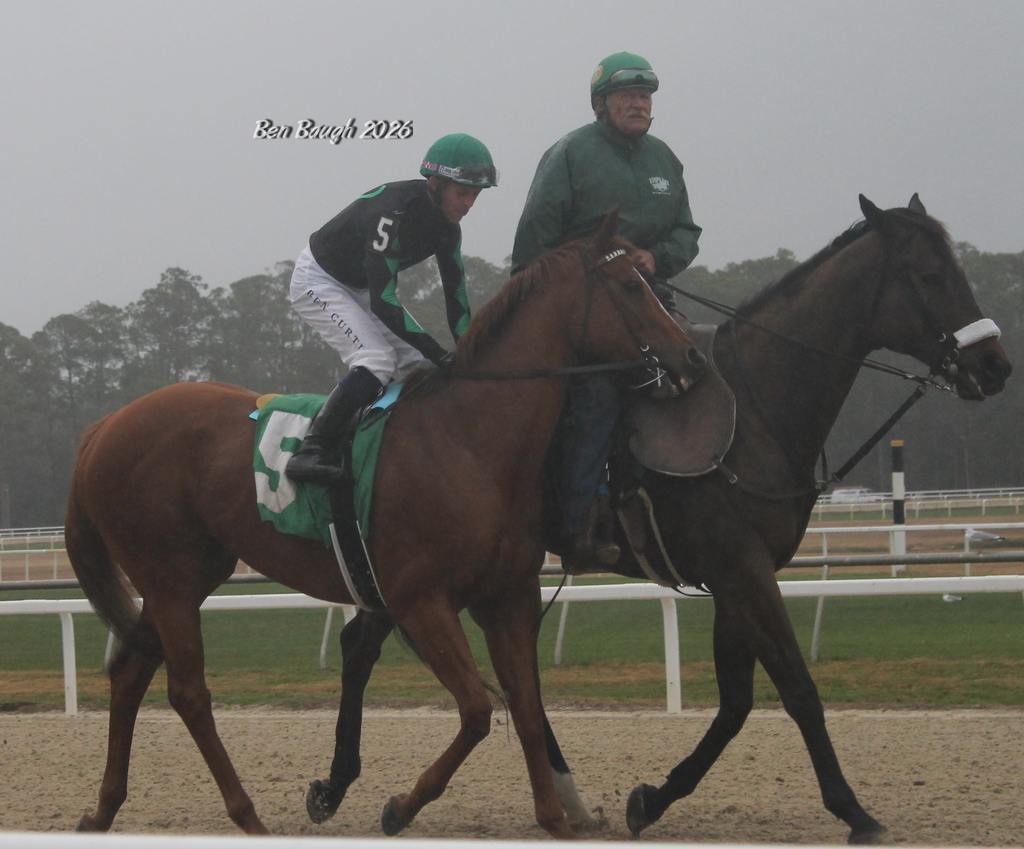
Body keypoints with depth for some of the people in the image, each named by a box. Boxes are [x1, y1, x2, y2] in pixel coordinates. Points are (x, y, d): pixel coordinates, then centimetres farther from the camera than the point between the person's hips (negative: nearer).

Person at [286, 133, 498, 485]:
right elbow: (382, 301, -35)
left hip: (362, 288, 9)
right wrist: (437, 352, -36)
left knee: (420, 366, -1)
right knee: (377, 360, -27)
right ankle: (313, 450, -28)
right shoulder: (394, 212, -34)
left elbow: (456, 297, -2)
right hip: (318, 281, -9)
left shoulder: (446, 225, -7)